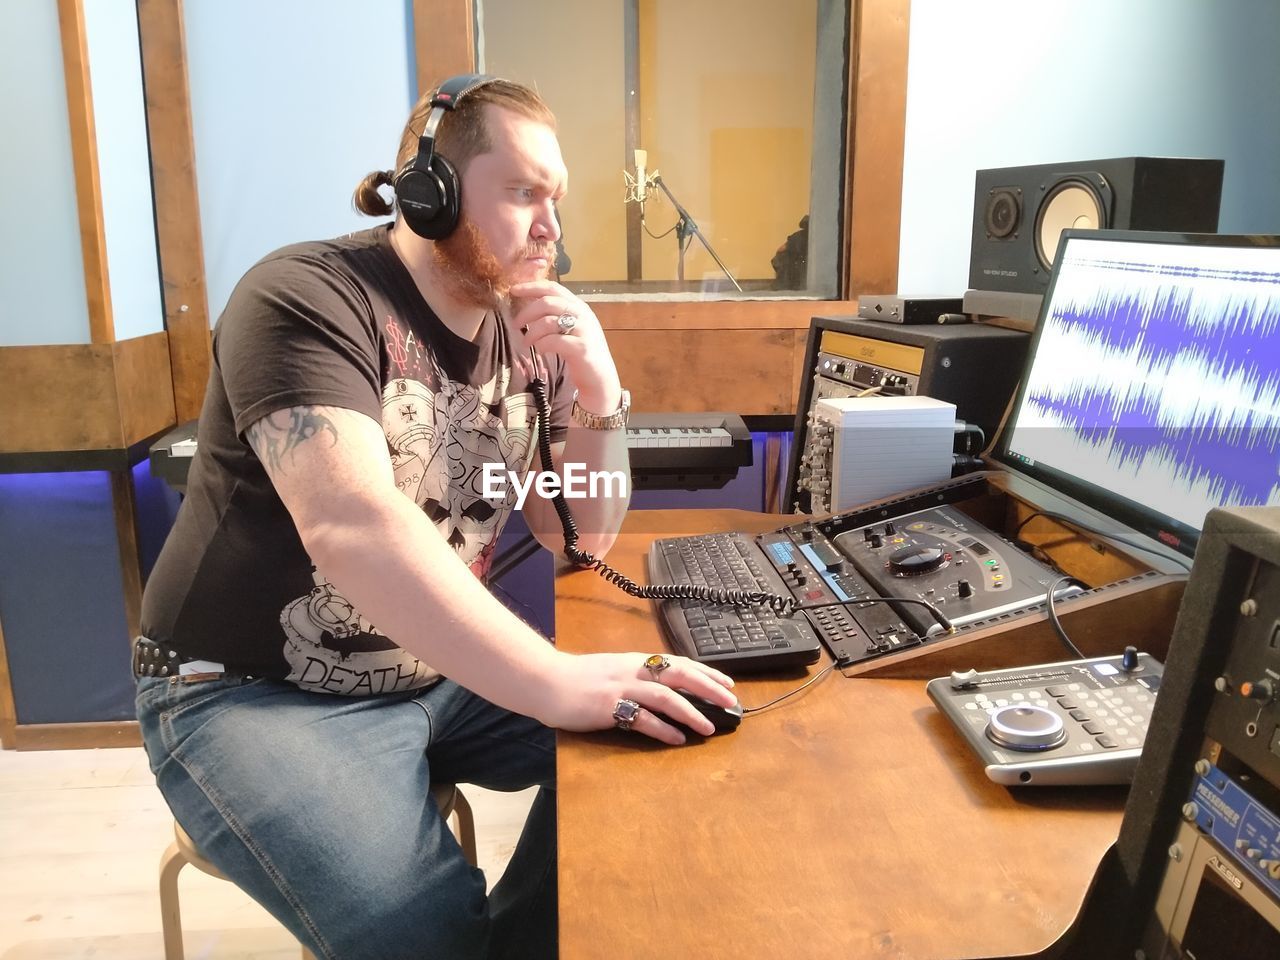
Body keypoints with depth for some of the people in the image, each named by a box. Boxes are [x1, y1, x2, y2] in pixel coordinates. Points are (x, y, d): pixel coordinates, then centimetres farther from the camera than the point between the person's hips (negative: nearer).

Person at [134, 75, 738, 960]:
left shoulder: (526, 336, 1)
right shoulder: (307, 299, -19)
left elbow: (584, 541, 3)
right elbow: (350, 524, -35)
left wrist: (598, 398, -14)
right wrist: (554, 682, -43)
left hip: (435, 674, 7)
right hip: (256, 692, -6)